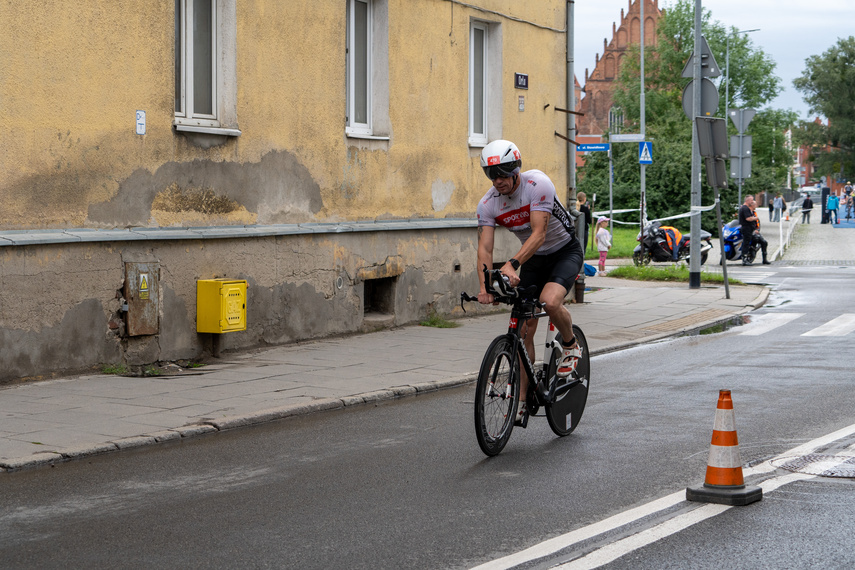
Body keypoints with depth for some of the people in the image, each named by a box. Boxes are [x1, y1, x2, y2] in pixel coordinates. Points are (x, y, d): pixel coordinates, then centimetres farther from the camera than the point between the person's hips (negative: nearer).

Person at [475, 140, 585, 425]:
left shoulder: (538, 184, -27)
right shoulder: (487, 204, -14)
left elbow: (539, 233, -34)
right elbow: (484, 249, -17)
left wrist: (511, 264, -46)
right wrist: (485, 285, -35)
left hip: (566, 251, -5)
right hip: (534, 259, 5)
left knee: (550, 302, -33)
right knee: (525, 328, -3)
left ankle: (571, 346, -1)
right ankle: (521, 400, 4)